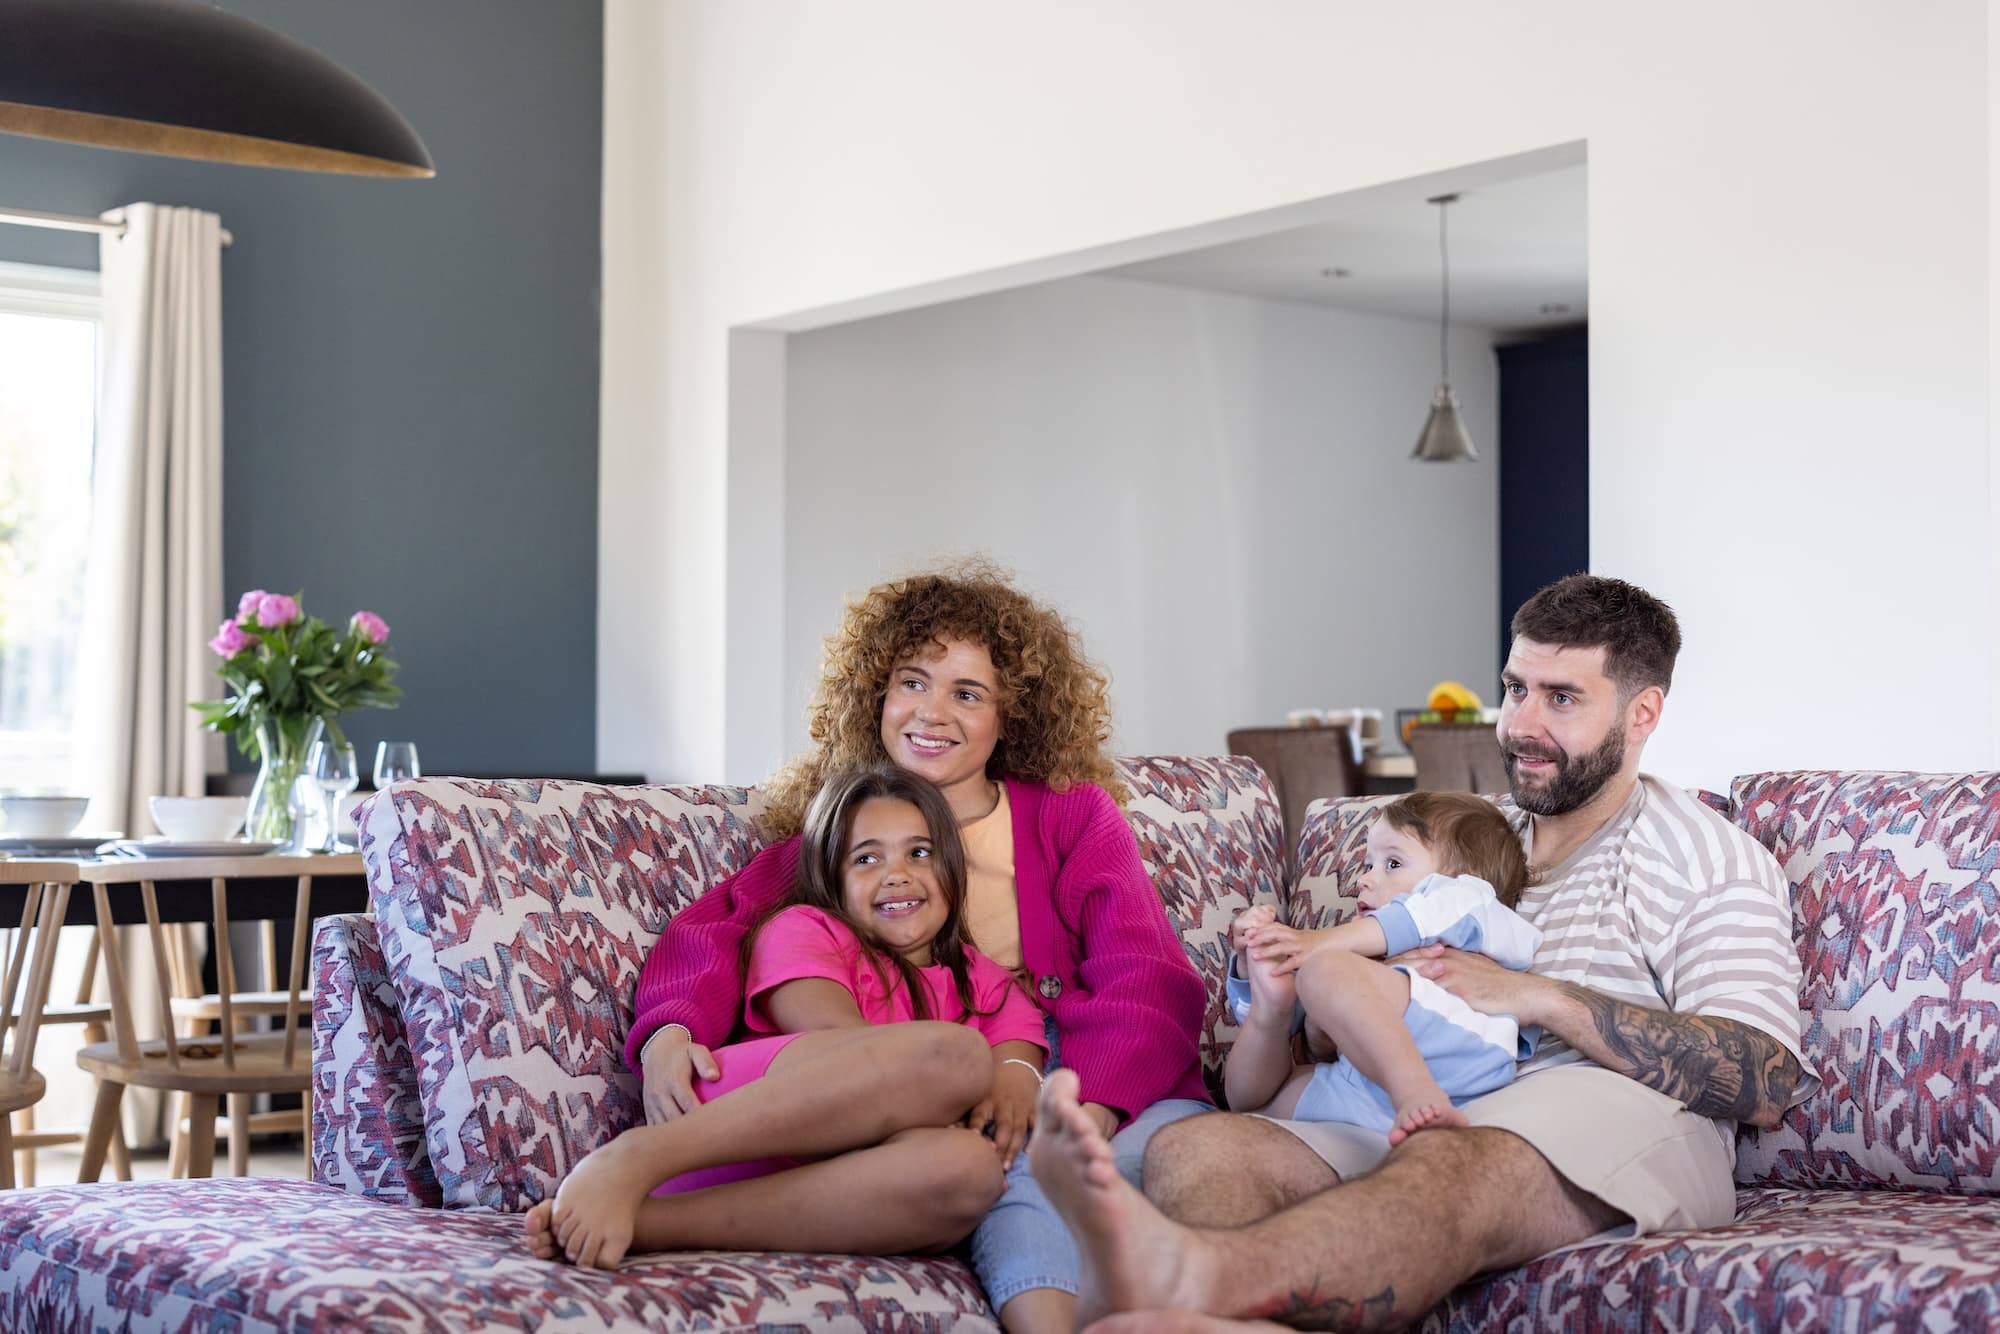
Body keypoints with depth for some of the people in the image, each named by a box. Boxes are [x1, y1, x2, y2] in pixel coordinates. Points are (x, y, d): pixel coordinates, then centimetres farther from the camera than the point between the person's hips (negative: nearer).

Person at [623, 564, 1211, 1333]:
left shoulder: (1074, 816, 13)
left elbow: (1148, 982, -1)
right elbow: (716, 926, 0)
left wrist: (1087, 1117, -21)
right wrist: (668, 1033, -24)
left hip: (1121, 1093, 1)